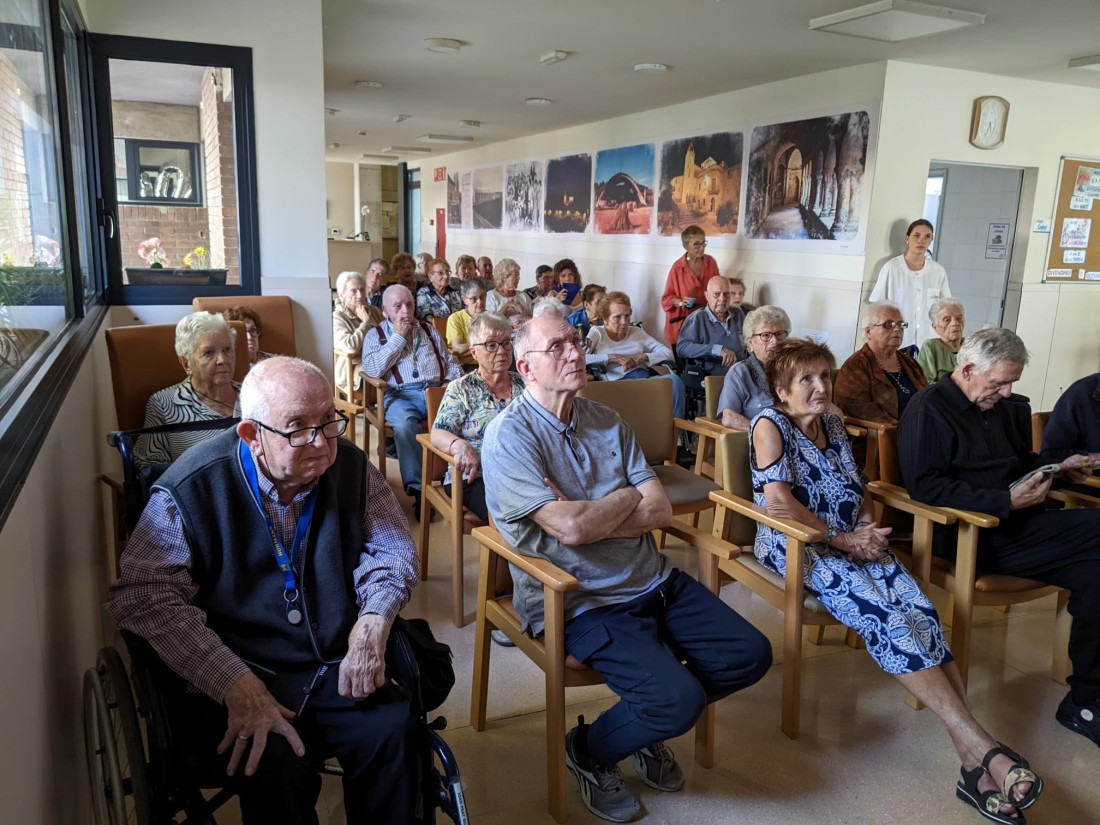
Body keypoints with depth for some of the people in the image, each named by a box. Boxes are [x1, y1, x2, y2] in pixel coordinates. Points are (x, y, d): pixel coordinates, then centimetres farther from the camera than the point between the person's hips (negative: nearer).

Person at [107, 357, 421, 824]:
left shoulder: (349, 465, 1)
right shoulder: (192, 488, -11)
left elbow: (391, 548, 7)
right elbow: (144, 595, -16)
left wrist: (372, 623, -13)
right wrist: (236, 683, -26)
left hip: (336, 666, 4)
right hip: (227, 681, -3)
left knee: (392, 727, -22)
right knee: (275, 763, -30)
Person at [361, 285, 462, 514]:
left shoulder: (428, 329, 24)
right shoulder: (375, 335, 14)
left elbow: (450, 362, 22)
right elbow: (372, 370, -4)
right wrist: (398, 337, 0)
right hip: (400, 395, -2)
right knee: (404, 422, -39)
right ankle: (418, 488, -34)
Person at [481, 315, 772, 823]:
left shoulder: (606, 421, 8)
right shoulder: (509, 436, -13)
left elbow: (660, 510, 0)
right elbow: (571, 528, -24)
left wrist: (585, 515, -15)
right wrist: (628, 497, -5)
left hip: (654, 582, 7)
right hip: (577, 603, -7)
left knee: (751, 653, 2)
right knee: (679, 698, -22)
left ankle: (648, 725, 24)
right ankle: (588, 752, 10)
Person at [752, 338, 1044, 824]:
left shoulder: (832, 424, 15)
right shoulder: (770, 424, -5)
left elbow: (860, 491, 18)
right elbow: (777, 501, -15)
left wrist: (868, 529, -3)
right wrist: (840, 536, -13)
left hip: (853, 542, 6)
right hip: (795, 546, -6)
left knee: (918, 607, -20)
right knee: (880, 612, -28)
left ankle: (973, 763, -26)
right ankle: (984, 746, -29)